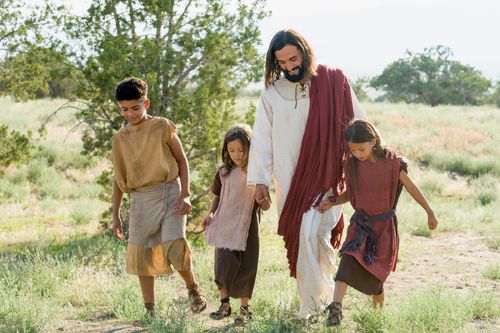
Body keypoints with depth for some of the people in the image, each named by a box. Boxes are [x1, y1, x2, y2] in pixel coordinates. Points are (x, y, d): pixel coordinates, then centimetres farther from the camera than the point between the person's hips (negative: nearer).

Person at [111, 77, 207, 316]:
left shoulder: (162, 127, 0)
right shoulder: (120, 138, 8)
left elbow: (182, 160, 4)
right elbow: (119, 178, 14)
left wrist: (185, 195, -5)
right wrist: (115, 214, 12)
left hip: (169, 192, -3)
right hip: (141, 199, 3)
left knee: (174, 246, -17)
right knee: (142, 255, 2)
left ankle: (193, 288, 10)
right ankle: (150, 310, 13)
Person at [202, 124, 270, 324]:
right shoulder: (224, 172, 2)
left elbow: (266, 207, -4)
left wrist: (263, 201, -25)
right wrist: (210, 213, 5)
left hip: (247, 227, -2)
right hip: (224, 226, 3)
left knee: (245, 269, 2)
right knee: (223, 266, 4)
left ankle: (244, 307, 17)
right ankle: (224, 305, 19)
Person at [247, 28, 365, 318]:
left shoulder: (334, 82, -4)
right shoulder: (272, 91, 3)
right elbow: (262, 137, 5)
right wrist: (260, 179, 1)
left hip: (325, 177, -3)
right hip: (289, 181, 4)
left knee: (311, 236, -16)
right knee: (297, 240, 7)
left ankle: (312, 305, -6)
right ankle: (322, 297, 20)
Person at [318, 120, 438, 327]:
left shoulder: (391, 164, -12)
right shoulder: (351, 166, -2)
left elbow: (412, 189, -3)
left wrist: (430, 213, 1)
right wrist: (331, 203, -3)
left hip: (385, 225, -1)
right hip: (360, 223, 1)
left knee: (378, 268, 6)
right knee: (349, 258, -21)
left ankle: (378, 298, 38)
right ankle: (336, 306, -29)